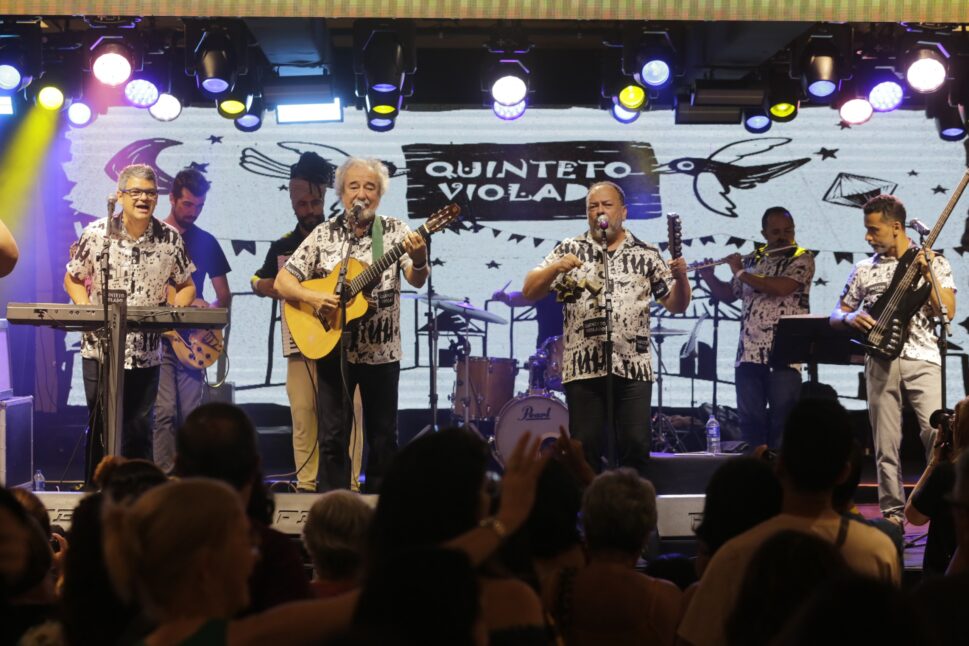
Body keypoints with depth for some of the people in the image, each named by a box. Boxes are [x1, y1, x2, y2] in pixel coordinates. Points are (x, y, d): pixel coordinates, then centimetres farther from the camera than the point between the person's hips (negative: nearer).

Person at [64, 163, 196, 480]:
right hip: (100, 349, -1)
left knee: (140, 429, 7)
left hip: (146, 353, 1)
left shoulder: (169, 238, -1)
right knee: (101, 428, 4)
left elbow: (186, 286, 11)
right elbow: (73, 280, 6)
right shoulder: (96, 233, -5)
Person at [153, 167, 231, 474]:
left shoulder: (206, 242, 13)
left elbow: (224, 296, 17)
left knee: (189, 413, 1)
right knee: (165, 411, -12)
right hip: (156, 335, -3)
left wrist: (210, 310, 0)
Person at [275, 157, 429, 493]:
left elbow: (416, 280, -14)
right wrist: (313, 297, -17)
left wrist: (419, 261, -37)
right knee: (333, 436, 0)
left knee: (383, 437, 7)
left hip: (381, 351, 0)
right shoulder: (324, 235, 2)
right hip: (333, 348, 0)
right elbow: (283, 282, 2)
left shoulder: (395, 232, -1)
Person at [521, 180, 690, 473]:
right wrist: (556, 268, -15)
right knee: (585, 448, 0)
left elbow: (676, 305, 11)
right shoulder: (570, 249, 9)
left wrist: (680, 277, -9)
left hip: (634, 367, 0)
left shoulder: (647, 254, 10)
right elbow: (530, 291, 3)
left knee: (636, 446, -4)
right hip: (584, 368, 0)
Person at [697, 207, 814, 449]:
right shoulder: (753, 260, 15)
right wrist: (708, 277, 5)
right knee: (750, 419, 5)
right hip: (748, 354, 5)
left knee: (782, 419, -4)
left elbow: (782, 287, -18)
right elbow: (728, 295, 24)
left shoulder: (802, 259, -1)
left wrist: (741, 273, -10)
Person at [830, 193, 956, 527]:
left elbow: (948, 311, -3)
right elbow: (835, 316, 17)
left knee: (936, 431, -18)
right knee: (885, 443, 0)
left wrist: (927, 273, -11)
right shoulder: (864, 270, 13)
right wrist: (850, 317, -5)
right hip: (880, 361, 2)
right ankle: (893, 510, 6)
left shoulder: (932, 262, 7)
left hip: (922, 358, -2)